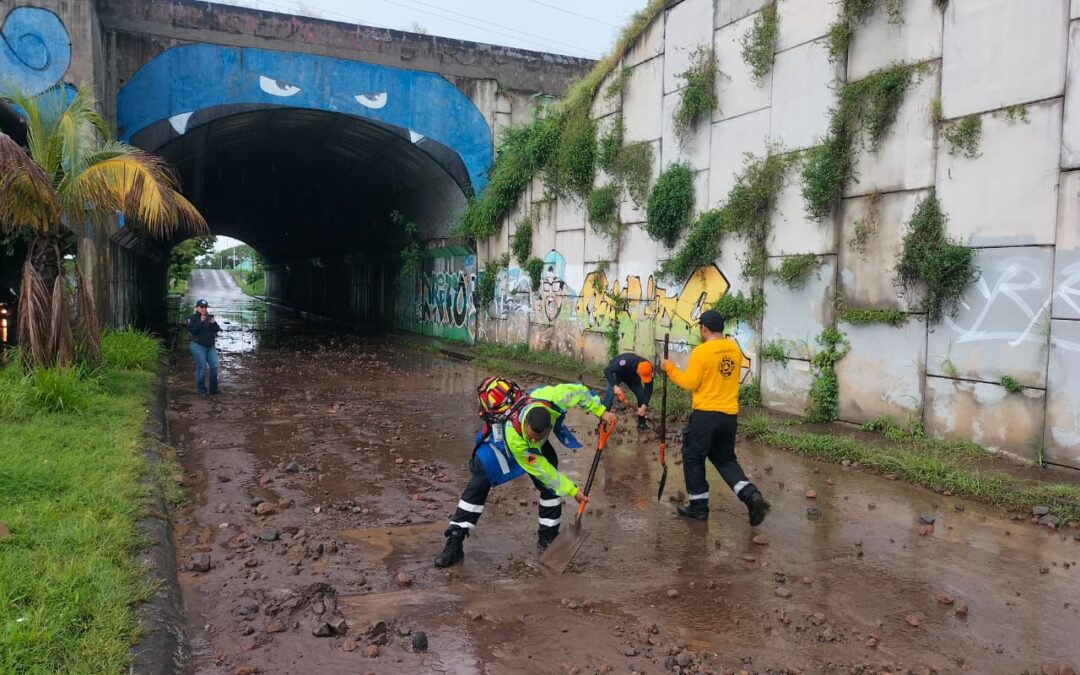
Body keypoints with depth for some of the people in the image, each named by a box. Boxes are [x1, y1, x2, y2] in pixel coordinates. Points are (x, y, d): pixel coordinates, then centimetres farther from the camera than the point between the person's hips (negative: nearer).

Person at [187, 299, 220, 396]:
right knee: (201, 368, -4)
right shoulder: (192, 318, 0)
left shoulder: (210, 317, 12)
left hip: (211, 346, 4)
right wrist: (201, 321, -21)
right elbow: (192, 330, -14)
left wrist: (212, 322, -14)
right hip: (198, 346, -4)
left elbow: (217, 329, 4)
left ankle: (214, 390, 10)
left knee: (214, 367, -1)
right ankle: (202, 391, 7)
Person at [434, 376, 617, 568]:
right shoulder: (514, 436, -45)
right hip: (499, 442, -5)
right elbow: (541, 470, -33)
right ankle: (454, 543, -10)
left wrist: (600, 411, -18)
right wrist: (572, 491, -25)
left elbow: (578, 391, -21)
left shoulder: (549, 398, -42)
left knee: (551, 485, -6)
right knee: (478, 486, -17)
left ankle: (547, 537, 11)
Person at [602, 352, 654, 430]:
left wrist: (644, 406, -35)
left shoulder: (648, 370, -31)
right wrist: (614, 386, -52)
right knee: (610, 394, -21)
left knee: (641, 394, -7)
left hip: (631, 376, 4)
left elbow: (648, 389, -24)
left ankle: (641, 422, 8)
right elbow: (607, 370, -40)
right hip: (616, 372, -4)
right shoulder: (626, 362, -45)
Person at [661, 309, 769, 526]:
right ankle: (752, 496, 1)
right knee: (725, 459, 19)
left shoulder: (701, 351, -13)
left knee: (693, 458, 11)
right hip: (730, 415, 6)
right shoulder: (735, 350, 6)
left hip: (706, 414, -6)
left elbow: (690, 383, -11)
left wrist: (670, 369, 0)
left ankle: (699, 506, 16)